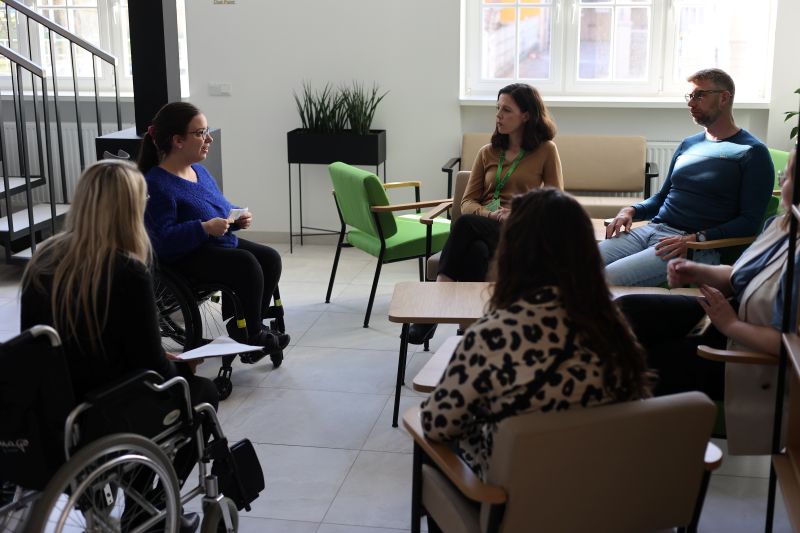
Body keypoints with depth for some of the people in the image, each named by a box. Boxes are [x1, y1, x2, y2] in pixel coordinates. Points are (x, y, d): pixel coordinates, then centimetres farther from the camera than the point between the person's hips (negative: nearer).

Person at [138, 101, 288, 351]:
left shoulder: (199, 171, 11)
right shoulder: (156, 184, -17)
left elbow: (222, 207, 23)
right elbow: (164, 239, -24)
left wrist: (237, 217, 1)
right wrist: (205, 228, -30)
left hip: (222, 243, 9)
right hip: (185, 258, -9)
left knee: (270, 258, -7)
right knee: (246, 265, -27)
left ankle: (248, 328, 4)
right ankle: (249, 334, -7)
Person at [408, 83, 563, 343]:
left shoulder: (546, 151, 9)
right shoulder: (487, 153, 20)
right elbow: (467, 202, 14)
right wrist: (491, 214, -9)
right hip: (485, 227, 3)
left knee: (465, 224, -34)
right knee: (476, 250, -36)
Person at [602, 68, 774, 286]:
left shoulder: (752, 152, 1)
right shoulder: (688, 144, 22)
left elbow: (750, 221, -7)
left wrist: (696, 238, -19)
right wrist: (632, 210, 9)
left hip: (699, 247, -7)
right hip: (652, 229, 7)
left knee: (609, 278, -29)